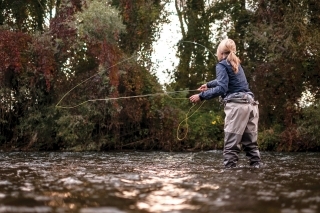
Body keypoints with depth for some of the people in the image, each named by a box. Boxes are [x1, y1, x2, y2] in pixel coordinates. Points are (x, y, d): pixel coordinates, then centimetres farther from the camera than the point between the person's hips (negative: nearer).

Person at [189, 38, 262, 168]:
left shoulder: (222, 65, 0)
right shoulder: (236, 64, 24)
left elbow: (222, 88, -13)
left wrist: (201, 96, -12)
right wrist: (208, 85, 57)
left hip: (237, 105, -8)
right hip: (251, 104, 8)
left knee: (231, 143, -9)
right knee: (250, 143, 8)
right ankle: (257, 166, 4)